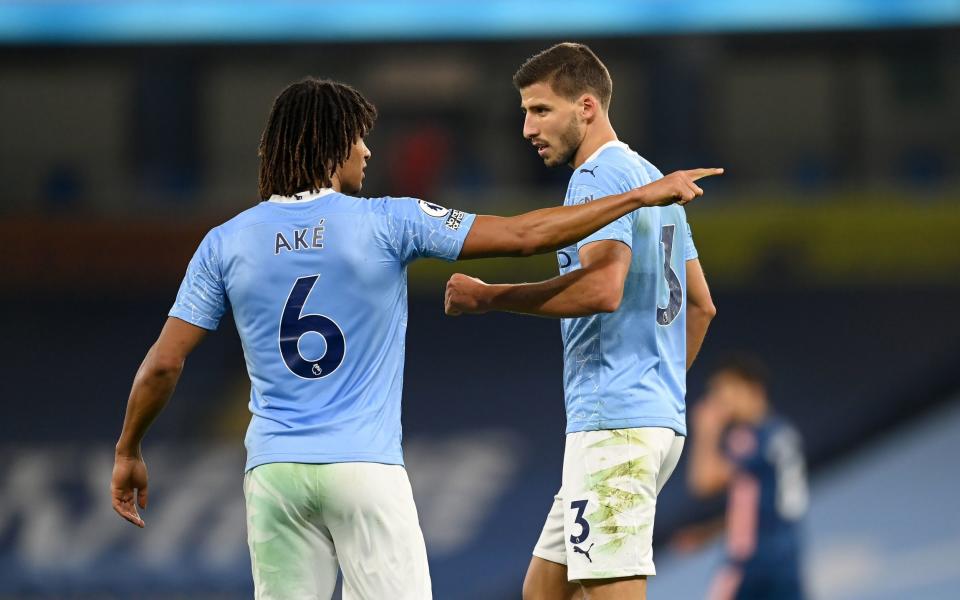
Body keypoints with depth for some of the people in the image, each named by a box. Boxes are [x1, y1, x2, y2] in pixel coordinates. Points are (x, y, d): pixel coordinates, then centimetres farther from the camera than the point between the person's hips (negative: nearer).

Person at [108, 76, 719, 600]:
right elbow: (522, 235, -3)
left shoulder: (226, 243, 4)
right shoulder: (384, 223, -3)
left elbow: (163, 364, 3)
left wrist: (128, 452, 18)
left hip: (274, 472, 3)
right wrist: (644, 196, 5)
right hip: (365, 469, -3)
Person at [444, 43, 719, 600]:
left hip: (614, 423, -10)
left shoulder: (599, 177, -9)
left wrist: (489, 297, -19)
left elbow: (602, 287, -25)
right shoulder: (652, 178, 20)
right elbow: (700, 305, 25)